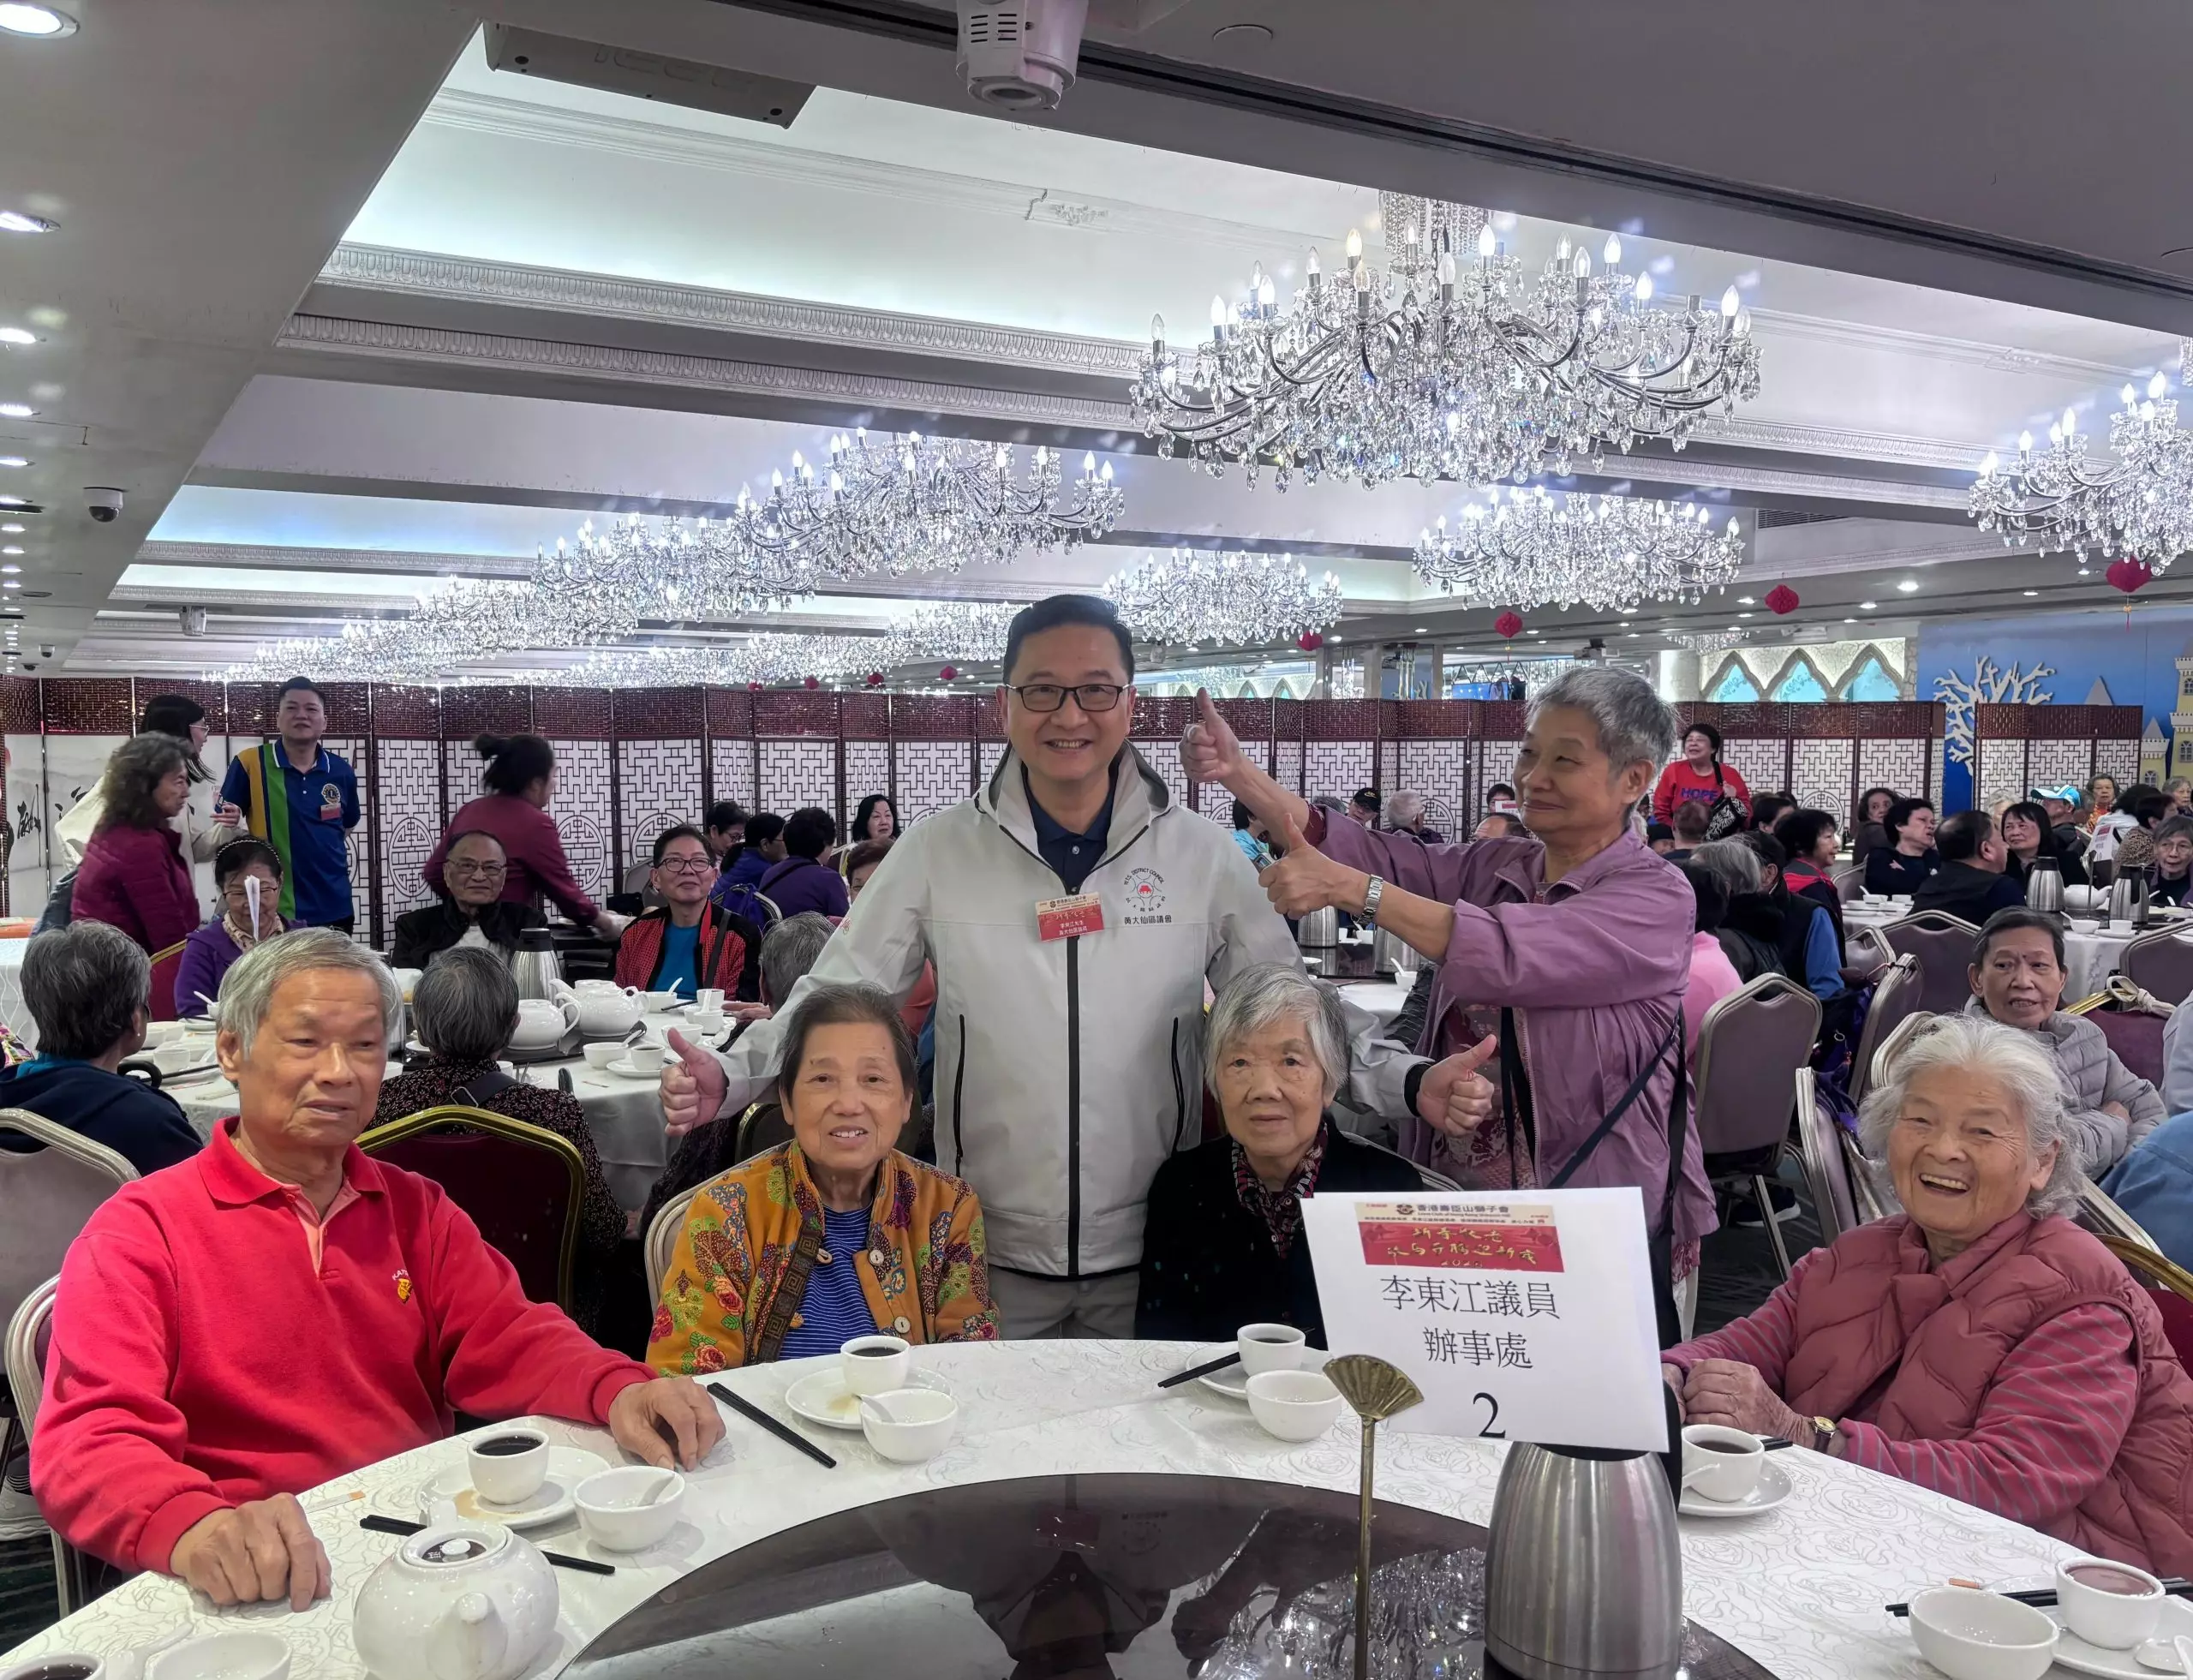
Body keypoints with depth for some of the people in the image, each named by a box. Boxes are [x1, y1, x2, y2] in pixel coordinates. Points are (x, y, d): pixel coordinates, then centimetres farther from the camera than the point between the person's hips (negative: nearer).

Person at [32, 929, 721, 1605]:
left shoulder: (416, 1209, 14)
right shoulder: (140, 1231, -3)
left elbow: (506, 1340, 6)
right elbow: (88, 1440, -14)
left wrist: (616, 1390, -17)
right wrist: (193, 1524, -37)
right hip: (267, 1584, -3)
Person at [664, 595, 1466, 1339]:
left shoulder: (1201, 853, -2)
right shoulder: (938, 851, -4)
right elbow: (835, 996, -1)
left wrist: (1410, 1082, -12)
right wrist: (731, 1077, -17)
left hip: (1151, 1260, 1)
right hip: (991, 1257, 0)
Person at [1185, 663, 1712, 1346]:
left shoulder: (1656, 898, -12)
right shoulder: (1492, 867, 6)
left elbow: (1509, 954, -27)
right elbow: (1374, 855, -8)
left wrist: (1349, 886, -31)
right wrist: (1238, 772, -20)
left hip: (1598, 1232, -5)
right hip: (1458, 1210, 5)